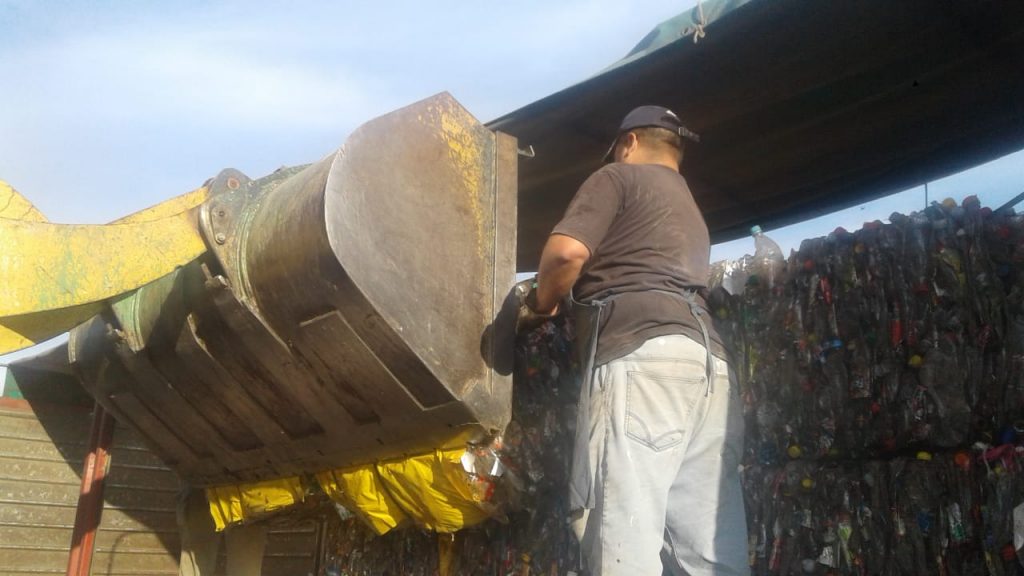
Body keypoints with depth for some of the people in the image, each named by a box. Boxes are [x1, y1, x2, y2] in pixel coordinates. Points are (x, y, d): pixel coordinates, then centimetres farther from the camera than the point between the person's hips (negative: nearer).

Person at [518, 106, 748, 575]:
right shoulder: (690, 210, 37)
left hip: (641, 352, -8)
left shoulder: (618, 177, 12)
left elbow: (567, 251, -5)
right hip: (707, 359, 8)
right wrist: (566, 304, 44)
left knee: (622, 536, -15)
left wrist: (539, 304, 14)